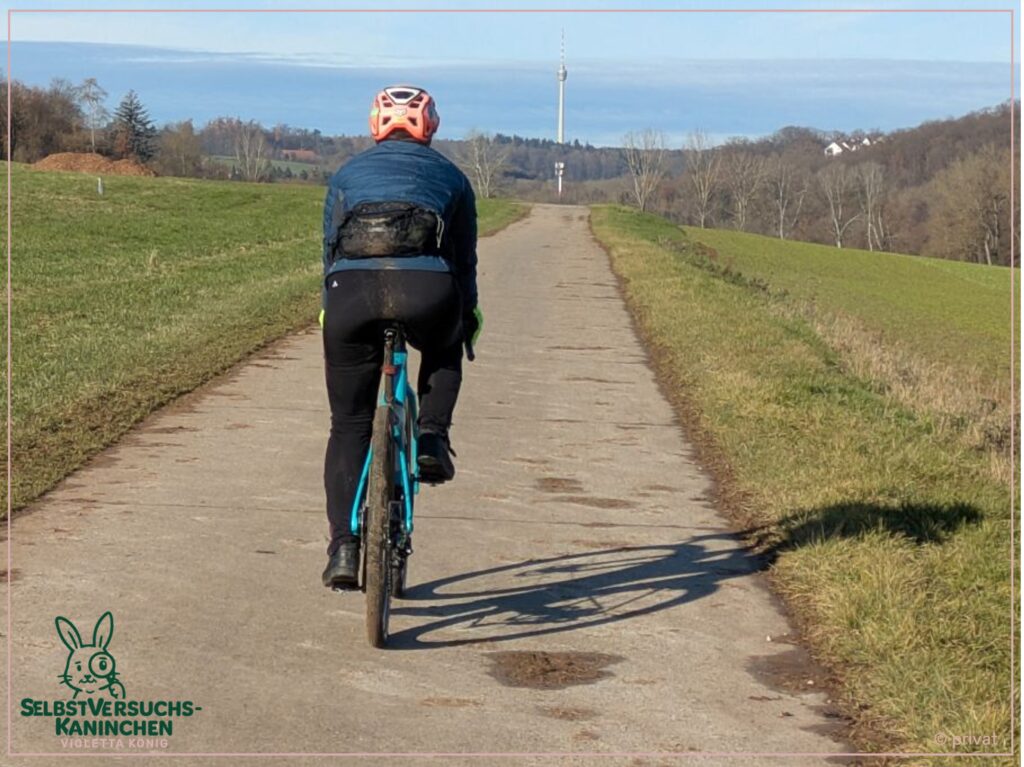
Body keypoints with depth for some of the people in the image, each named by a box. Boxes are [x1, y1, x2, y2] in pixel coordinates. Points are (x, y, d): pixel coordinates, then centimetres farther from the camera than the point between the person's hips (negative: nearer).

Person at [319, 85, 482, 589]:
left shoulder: (347, 174, 28)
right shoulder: (449, 176, 26)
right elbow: (465, 260, 29)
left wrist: (330, 316, 42)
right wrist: (469, 316, 43)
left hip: (351, 291, 1)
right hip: (426, 289, 0)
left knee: (348, 426, 13)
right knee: (445, 350, 37)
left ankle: (343, 547, 4)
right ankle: (432, 437, 15)